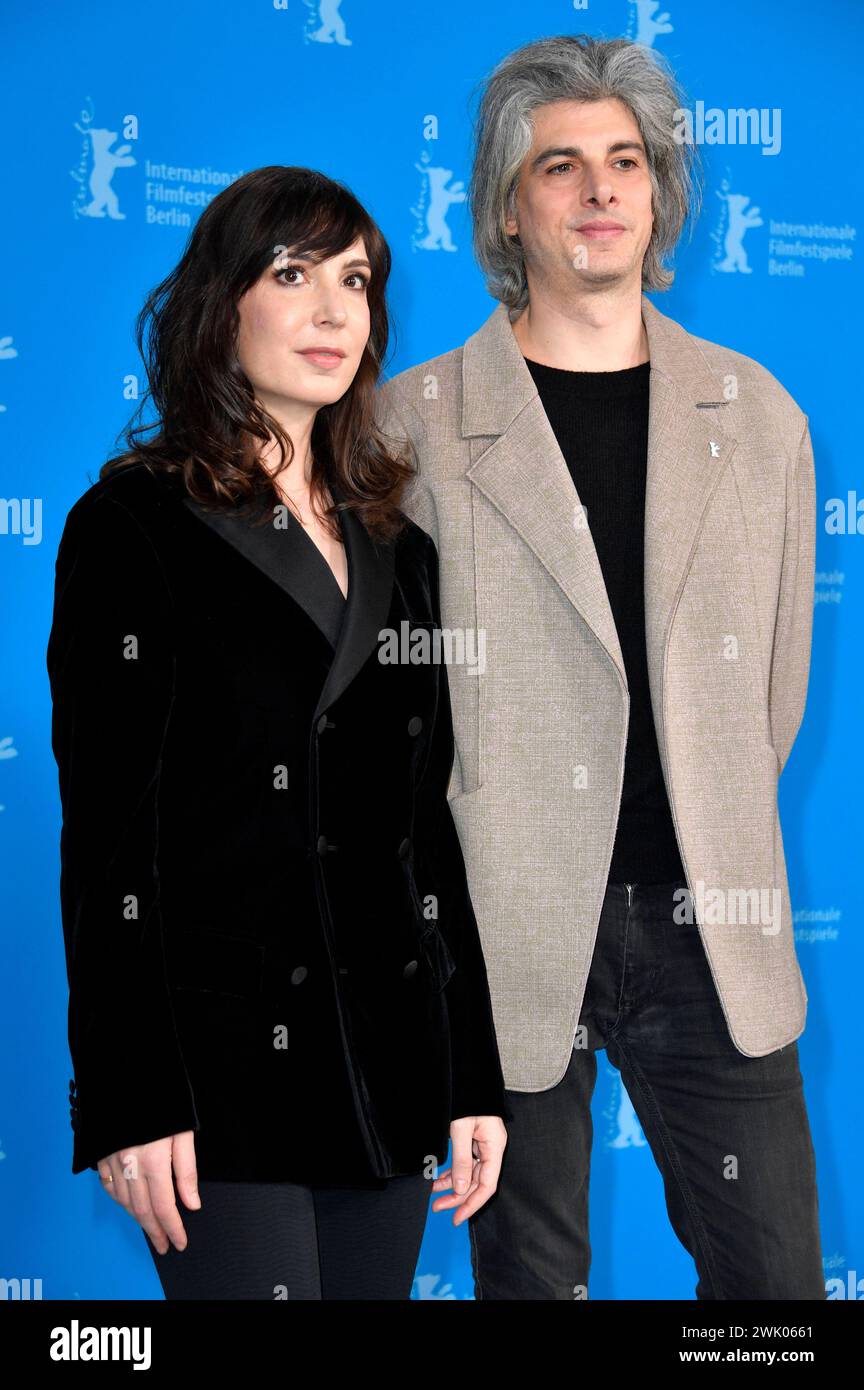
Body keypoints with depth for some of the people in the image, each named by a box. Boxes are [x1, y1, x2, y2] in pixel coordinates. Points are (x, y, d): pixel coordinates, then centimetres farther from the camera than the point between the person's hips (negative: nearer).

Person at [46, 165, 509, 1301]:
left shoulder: (399, 553, 14)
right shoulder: (134, 527, -3)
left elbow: (429, 829, 14)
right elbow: (106, 834, -9)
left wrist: (476, 1078, 12)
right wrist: (131, 1098, -14)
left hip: (391, 1076, 6)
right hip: (223, 1074, -5)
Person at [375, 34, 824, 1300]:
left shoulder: (758, 414, 7)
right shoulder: (418, 422, -2)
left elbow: (776, 675, 13)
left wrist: (714, 855, 12)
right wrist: (451, 890, 2)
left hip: (711, 927, 3)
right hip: (513, 934, -2)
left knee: (775, 1269, 8)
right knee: (531, 1276, 10)